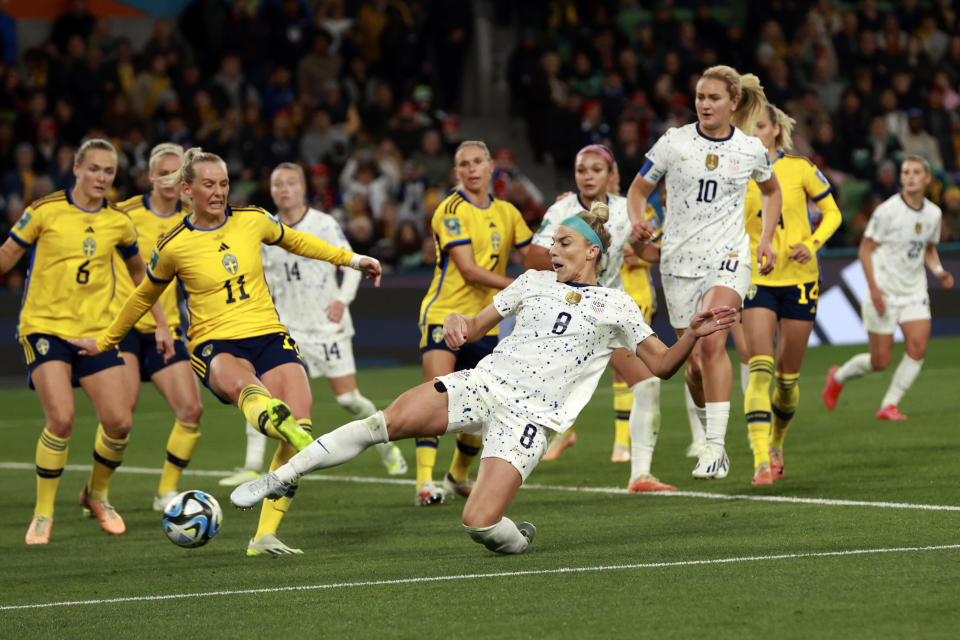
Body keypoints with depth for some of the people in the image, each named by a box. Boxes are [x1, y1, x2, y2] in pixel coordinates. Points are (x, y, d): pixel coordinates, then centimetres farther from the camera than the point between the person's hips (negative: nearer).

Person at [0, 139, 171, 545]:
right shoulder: (45, 212, -6)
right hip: (45, 327, -4)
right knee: (61, 419, -21)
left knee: (119, 422, -7)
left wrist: (161, 324, 18)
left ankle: (97, 494, 24)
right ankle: (42, 515, -3)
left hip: (96, 332, 4)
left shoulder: (119, 223, 5)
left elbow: (138, 272, 20)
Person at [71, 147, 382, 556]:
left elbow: (294, 241, 27)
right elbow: (144, 297, 17)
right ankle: (280, 423, -78)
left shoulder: (252, 220, 5)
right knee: (241, 384, -41)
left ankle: (265, 536, -14)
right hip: (214, 345, -3)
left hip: (268, 335, 3)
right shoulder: (173, 246, -1)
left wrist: (351, 259, 28)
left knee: (300, 425, -20)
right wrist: (105, 341, 27)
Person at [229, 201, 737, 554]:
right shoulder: (534, 282, 17)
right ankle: (281, 478, -15)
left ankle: (519, 540, 15)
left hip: (528, 417, -3)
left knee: (479, 522, -22)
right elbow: (476, 328, 21)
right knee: (390, 420, -23)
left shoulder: (615, 306, 8)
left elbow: (662, 365, 10)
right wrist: (457, 320, -2)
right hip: (482, 385, 3)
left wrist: (694, 334, -9)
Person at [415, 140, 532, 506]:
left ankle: (458, 476, 31)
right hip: (445, 314, -6)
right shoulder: (451, 211, -9)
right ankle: (424, 483, -25)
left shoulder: (506, 213, 12)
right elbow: (469, 271, -16)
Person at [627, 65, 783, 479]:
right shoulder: (674, 142, -1)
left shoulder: (751, 150, 2)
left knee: (712, 342, -24)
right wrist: (637, 223, -13)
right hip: (679, 259, 2)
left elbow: (772, 191, 22)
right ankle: (710, 437, 27)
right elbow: (638, 189, 7)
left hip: (728, 257, -1)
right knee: (694, 362, 3)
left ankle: (715, 447, -25)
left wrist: (766, 240, 11)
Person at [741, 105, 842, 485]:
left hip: (799, 279, 1)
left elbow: (832, 213, 7)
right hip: (756, 280, -1)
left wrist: (812, 244, -10)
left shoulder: (800, 168, -1)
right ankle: (761, 460, -25)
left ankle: (776, 443, 34)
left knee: (788, 377, 8)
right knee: (760, 368, -18)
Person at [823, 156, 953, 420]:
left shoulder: (933, 214, 3)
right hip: (883, 293, -5)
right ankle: (838, 376, 29)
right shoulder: (888, 210, -14)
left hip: (914, 292, 5)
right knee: (880, 361, -2)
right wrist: (873, 288, -17)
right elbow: (865, 249, -9)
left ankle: (889, 405, -3)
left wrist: (939, 271, 0)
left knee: (918, 347, -15)